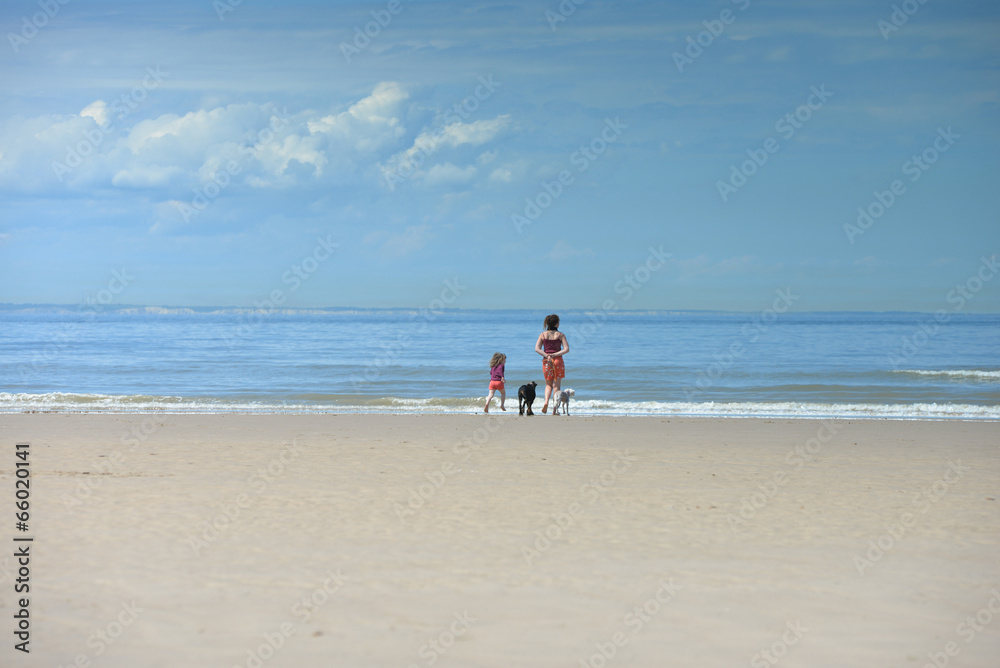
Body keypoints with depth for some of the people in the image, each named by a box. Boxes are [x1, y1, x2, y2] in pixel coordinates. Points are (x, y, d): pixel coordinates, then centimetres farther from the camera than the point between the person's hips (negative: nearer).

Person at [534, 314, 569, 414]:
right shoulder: (560, 335, -1)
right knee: (556, 385, 6)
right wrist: (554, 355, -11)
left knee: (548, 385, 15)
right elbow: (566, 349, -10)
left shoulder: (543, 335, 3)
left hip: (546, 361, 2)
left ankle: (546, 402, -12)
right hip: (558, 360, -2)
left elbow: (537, 349, -6)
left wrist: (547, 356, -11)